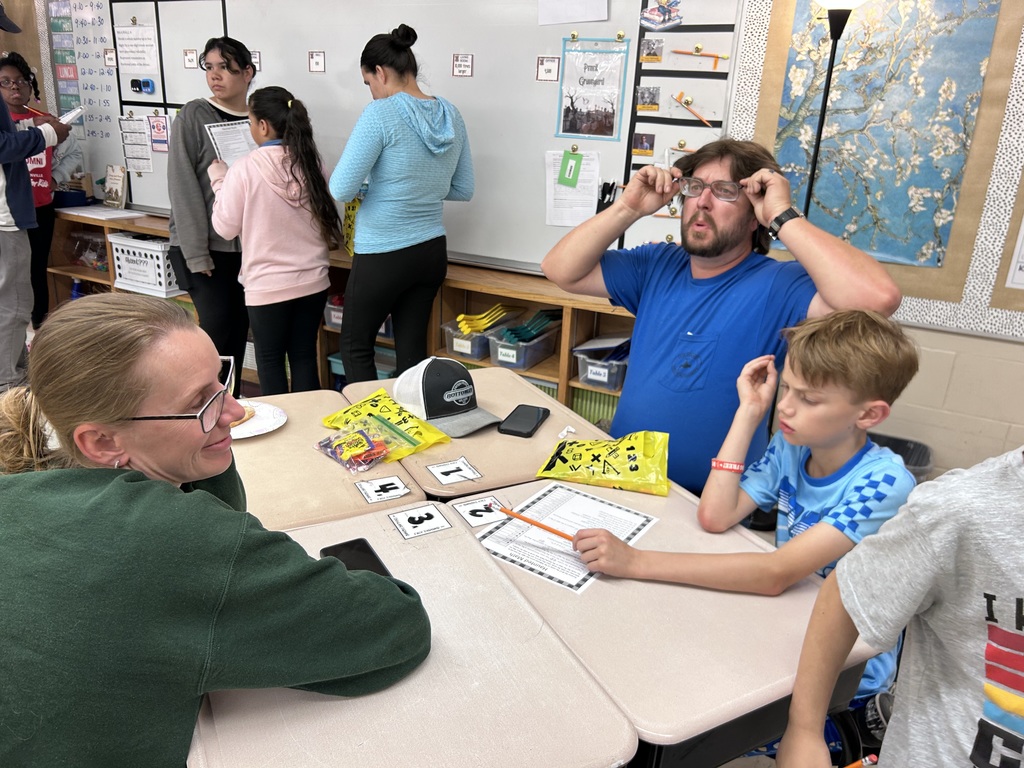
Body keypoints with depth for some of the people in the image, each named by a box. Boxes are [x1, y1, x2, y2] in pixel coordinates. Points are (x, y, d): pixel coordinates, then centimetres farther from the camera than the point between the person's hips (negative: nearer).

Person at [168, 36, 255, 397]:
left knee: (239, 329, 9)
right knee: (217, 326, -7)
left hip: (248, 247, 4)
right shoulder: (193, 116, -3)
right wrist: (196, 253, -14)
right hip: (205, 247, -4)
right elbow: (183, 187, -8)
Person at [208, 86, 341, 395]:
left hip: (267, 286, -4)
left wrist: (218, 179, 7)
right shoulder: (312, 163, -2)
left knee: (270, 360, 12)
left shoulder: (245, 168, -15)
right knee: (305, 357, 14)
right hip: (313, 281, 4)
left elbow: (225, 227, -4)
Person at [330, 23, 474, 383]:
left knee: (355, 347, 12)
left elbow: (341, 189, -17)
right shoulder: (451, 115, 5)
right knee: (412, 350, 15)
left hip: (383, 256, -6)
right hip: (432, 252, 7)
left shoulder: (381, 114, -15)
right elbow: (463, 189, 13)